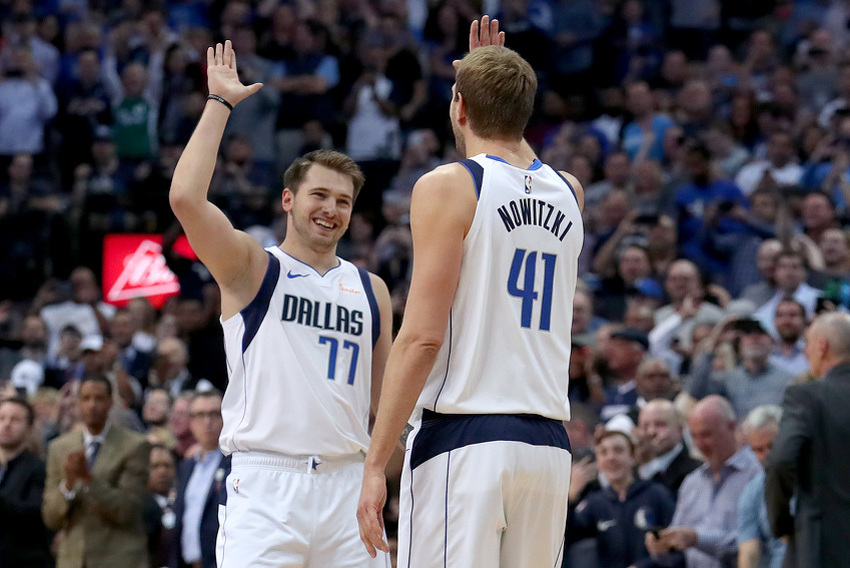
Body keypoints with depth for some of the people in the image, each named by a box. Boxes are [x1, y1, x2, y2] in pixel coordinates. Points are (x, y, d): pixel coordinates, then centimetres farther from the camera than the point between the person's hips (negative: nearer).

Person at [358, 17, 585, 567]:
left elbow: (422, 337, -12)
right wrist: (502, 76, 37)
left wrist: (376, 463, -10)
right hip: (548, 444, 6)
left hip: (463, 441, -6)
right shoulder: (568, 193, 12)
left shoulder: (448, 187, -5)